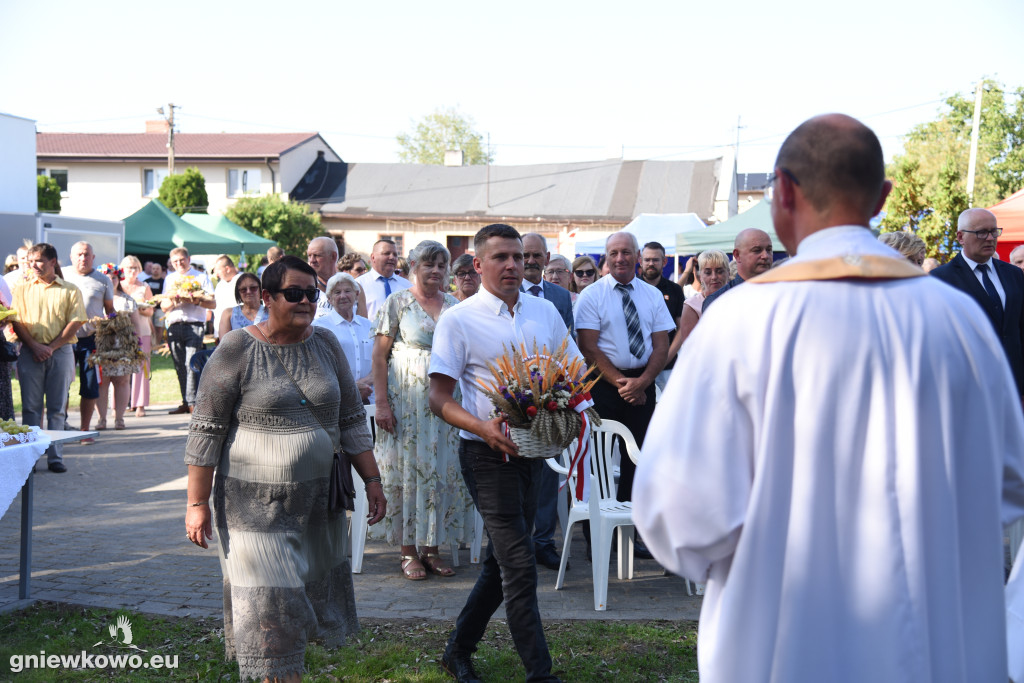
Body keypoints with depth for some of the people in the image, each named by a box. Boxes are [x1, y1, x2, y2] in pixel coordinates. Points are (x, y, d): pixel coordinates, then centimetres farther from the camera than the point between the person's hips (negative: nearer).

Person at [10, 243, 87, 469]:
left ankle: (55, 456, 5)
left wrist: (51, 347, -10)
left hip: (60, 351, -1)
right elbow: (17, 321, 3)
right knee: (31, 406, 1)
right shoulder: (22, 289, 11)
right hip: (30, 353, 1)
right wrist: (36, 346, -10)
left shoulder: (70, 290, 6)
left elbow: (75, 323, -2)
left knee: (57, 407, 1)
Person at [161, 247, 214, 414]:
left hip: (194, 325, -4)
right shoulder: (169, 279, 20)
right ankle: (185, 402, 8)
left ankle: (193, 402, -16)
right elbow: (164, 306, 15)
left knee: (191, 364, -15)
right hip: (173, 326, 4)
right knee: (180, 367, 4)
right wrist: (174, 301, -6)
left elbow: (212, 303, 1)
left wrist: (196, 300, -15)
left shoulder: (201, 277, 8)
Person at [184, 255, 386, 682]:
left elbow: (352, 420, 12)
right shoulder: (237, 349, -8)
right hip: (256, 503, -5)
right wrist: (197, 503, -10)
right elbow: (206, 431, -7)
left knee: (309, 596, 12)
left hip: (318, 500, 5)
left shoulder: (325, 345, 7)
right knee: (269, 609, -3)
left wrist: (372, 480, 8)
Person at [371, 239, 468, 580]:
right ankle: (408, 552, 8)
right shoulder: (398, 302, -2)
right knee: (407, 466, -1)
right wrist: (381, 402, -12)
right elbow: (380, 355, -5)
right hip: (407, 398, -4)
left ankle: (431, 548, 15)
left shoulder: (454, 305, 10)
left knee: (441, 468, 4)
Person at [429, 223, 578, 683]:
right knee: (519, 565, -8)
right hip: (487, 454, -6)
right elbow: (439, 399, -10)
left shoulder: (545, 313, 8)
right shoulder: (459, 321, -6)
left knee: (502, 560, 15)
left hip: (533, 451, 6)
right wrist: (485, 428, -26)